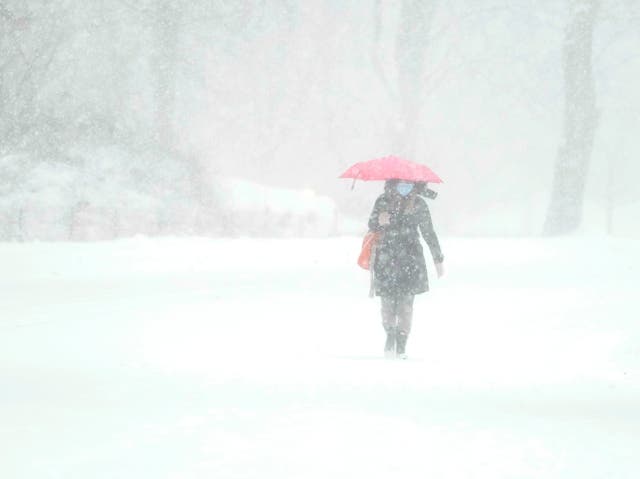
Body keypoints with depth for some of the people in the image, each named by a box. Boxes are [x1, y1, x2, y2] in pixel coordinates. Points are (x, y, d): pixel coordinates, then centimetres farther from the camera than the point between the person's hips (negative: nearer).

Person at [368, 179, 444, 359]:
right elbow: (371, 225, 8)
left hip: (410, 258, 0)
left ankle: (401, 345, 2)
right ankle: (390, 335, 19)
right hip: (386, 259, 0)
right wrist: (379, 222, -16)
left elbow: (429, 233, 13)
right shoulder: (384, 201, 4)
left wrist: (438, 260, 17)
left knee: (406, 302, -6)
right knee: (388, 301, -5)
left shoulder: (418, 204, 5)